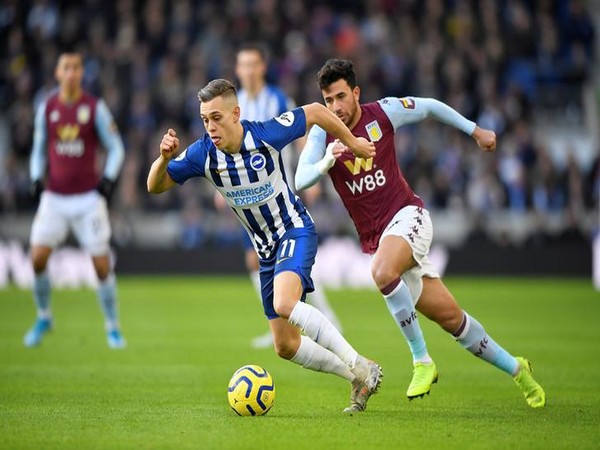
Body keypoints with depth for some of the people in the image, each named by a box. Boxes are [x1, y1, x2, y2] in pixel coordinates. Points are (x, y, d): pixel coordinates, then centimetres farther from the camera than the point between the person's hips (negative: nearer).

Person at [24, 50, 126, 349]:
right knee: (38, 257, -9)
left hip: (88, 198, -2)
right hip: (54, 198, 2)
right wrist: (37, 178, 0)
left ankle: (113, 327, 10)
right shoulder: (46, 108, 5)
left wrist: (109, 178, -12)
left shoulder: (95, 108, -2)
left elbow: (116, 148, 3)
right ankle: (43, 317, 13)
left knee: (101, 263, -6)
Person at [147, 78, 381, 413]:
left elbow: (316, 112, -6)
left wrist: (353, 143, 5)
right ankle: (360, 378, 22)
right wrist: (164, 158, -28)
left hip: (295, 230, -6)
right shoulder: (203, 153, -12)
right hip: (266, 249, 6)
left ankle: (358, 363, -23)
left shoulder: (266, 134, -21)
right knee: (286, 346, 6)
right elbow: (156, 187, -8)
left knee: (284, 304, -34)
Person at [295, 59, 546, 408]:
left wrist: (475, 131, 19)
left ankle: (422, 361, -22)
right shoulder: (322, 134, -3)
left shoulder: (383, 112, -4)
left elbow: (430, 107, 13)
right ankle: (515, 368, 21)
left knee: (382, 271, -35)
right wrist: (327, 162, -34)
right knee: (450, 317, 2)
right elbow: (300, 181, -14)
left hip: (408, 215, -2)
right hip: (374, 239, 2)